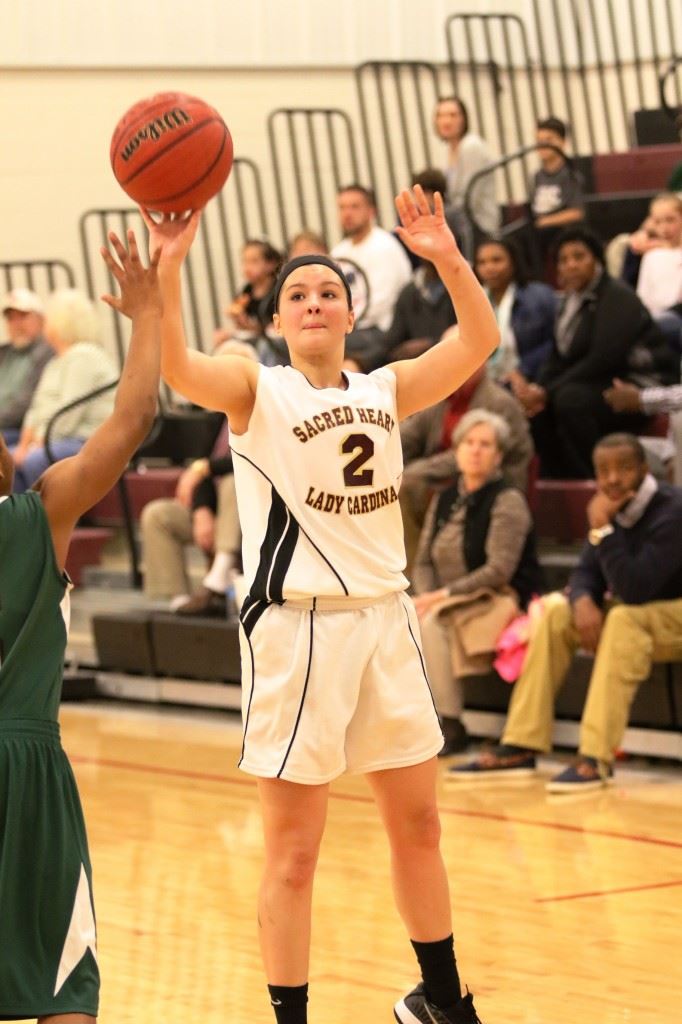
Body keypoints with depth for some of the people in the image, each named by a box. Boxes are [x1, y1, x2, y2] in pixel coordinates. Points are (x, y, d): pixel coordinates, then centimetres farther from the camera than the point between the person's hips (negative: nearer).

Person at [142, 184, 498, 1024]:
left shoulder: (383, 391, 10)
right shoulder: (257, 392, -3)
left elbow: (478, 340, 2)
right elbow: (174, 366, -22)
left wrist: (447, 259, -12)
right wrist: (167, 266, -36)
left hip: (384, 619, 5)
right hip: (294, 630, -5)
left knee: (418, 826, 15)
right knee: (293, 853, -2)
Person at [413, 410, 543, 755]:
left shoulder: (507, 502, -8)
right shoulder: (444, 500, 13)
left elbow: (498, 571, -17)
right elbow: (423, 561, 12)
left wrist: (442, 597, -20)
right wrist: (427, 599, -10)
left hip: (500, 603, -6)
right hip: (451, 607, 6)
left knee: (431, 624, -31)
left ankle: (450, 725, -25)